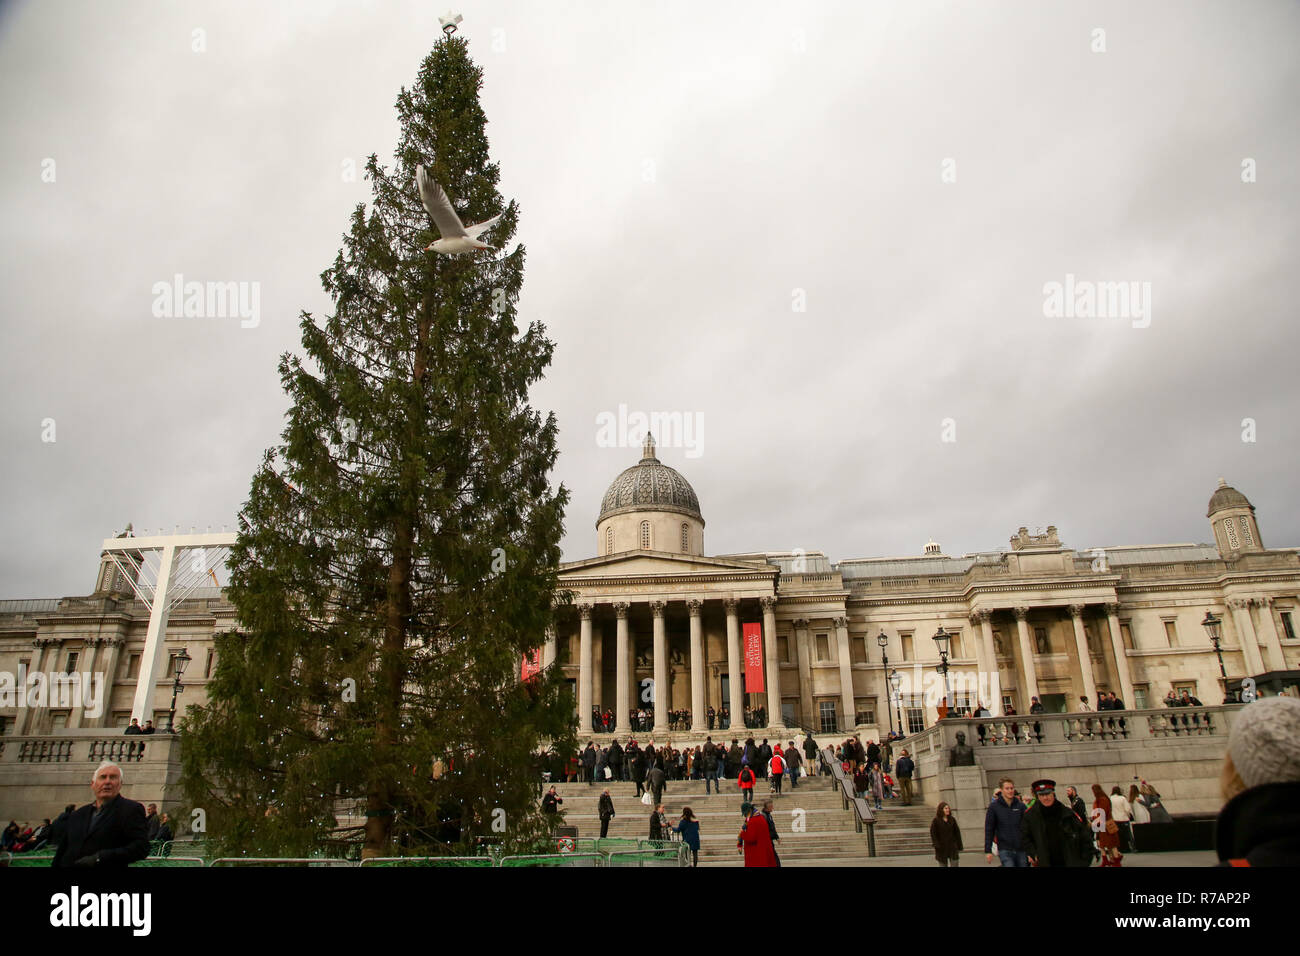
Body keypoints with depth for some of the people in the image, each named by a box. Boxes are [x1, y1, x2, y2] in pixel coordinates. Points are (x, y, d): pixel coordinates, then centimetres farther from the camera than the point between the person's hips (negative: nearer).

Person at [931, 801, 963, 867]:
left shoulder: (952, 819, 4)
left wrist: (959, 846, 6)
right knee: (943, 864, 6)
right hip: (942, 849, -2)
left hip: (952, 847, 2)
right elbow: (933, 834, -7)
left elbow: (957, 833, 8)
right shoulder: (935, 821, -5)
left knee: (955, 864, -4)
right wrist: (937, 846, -17)